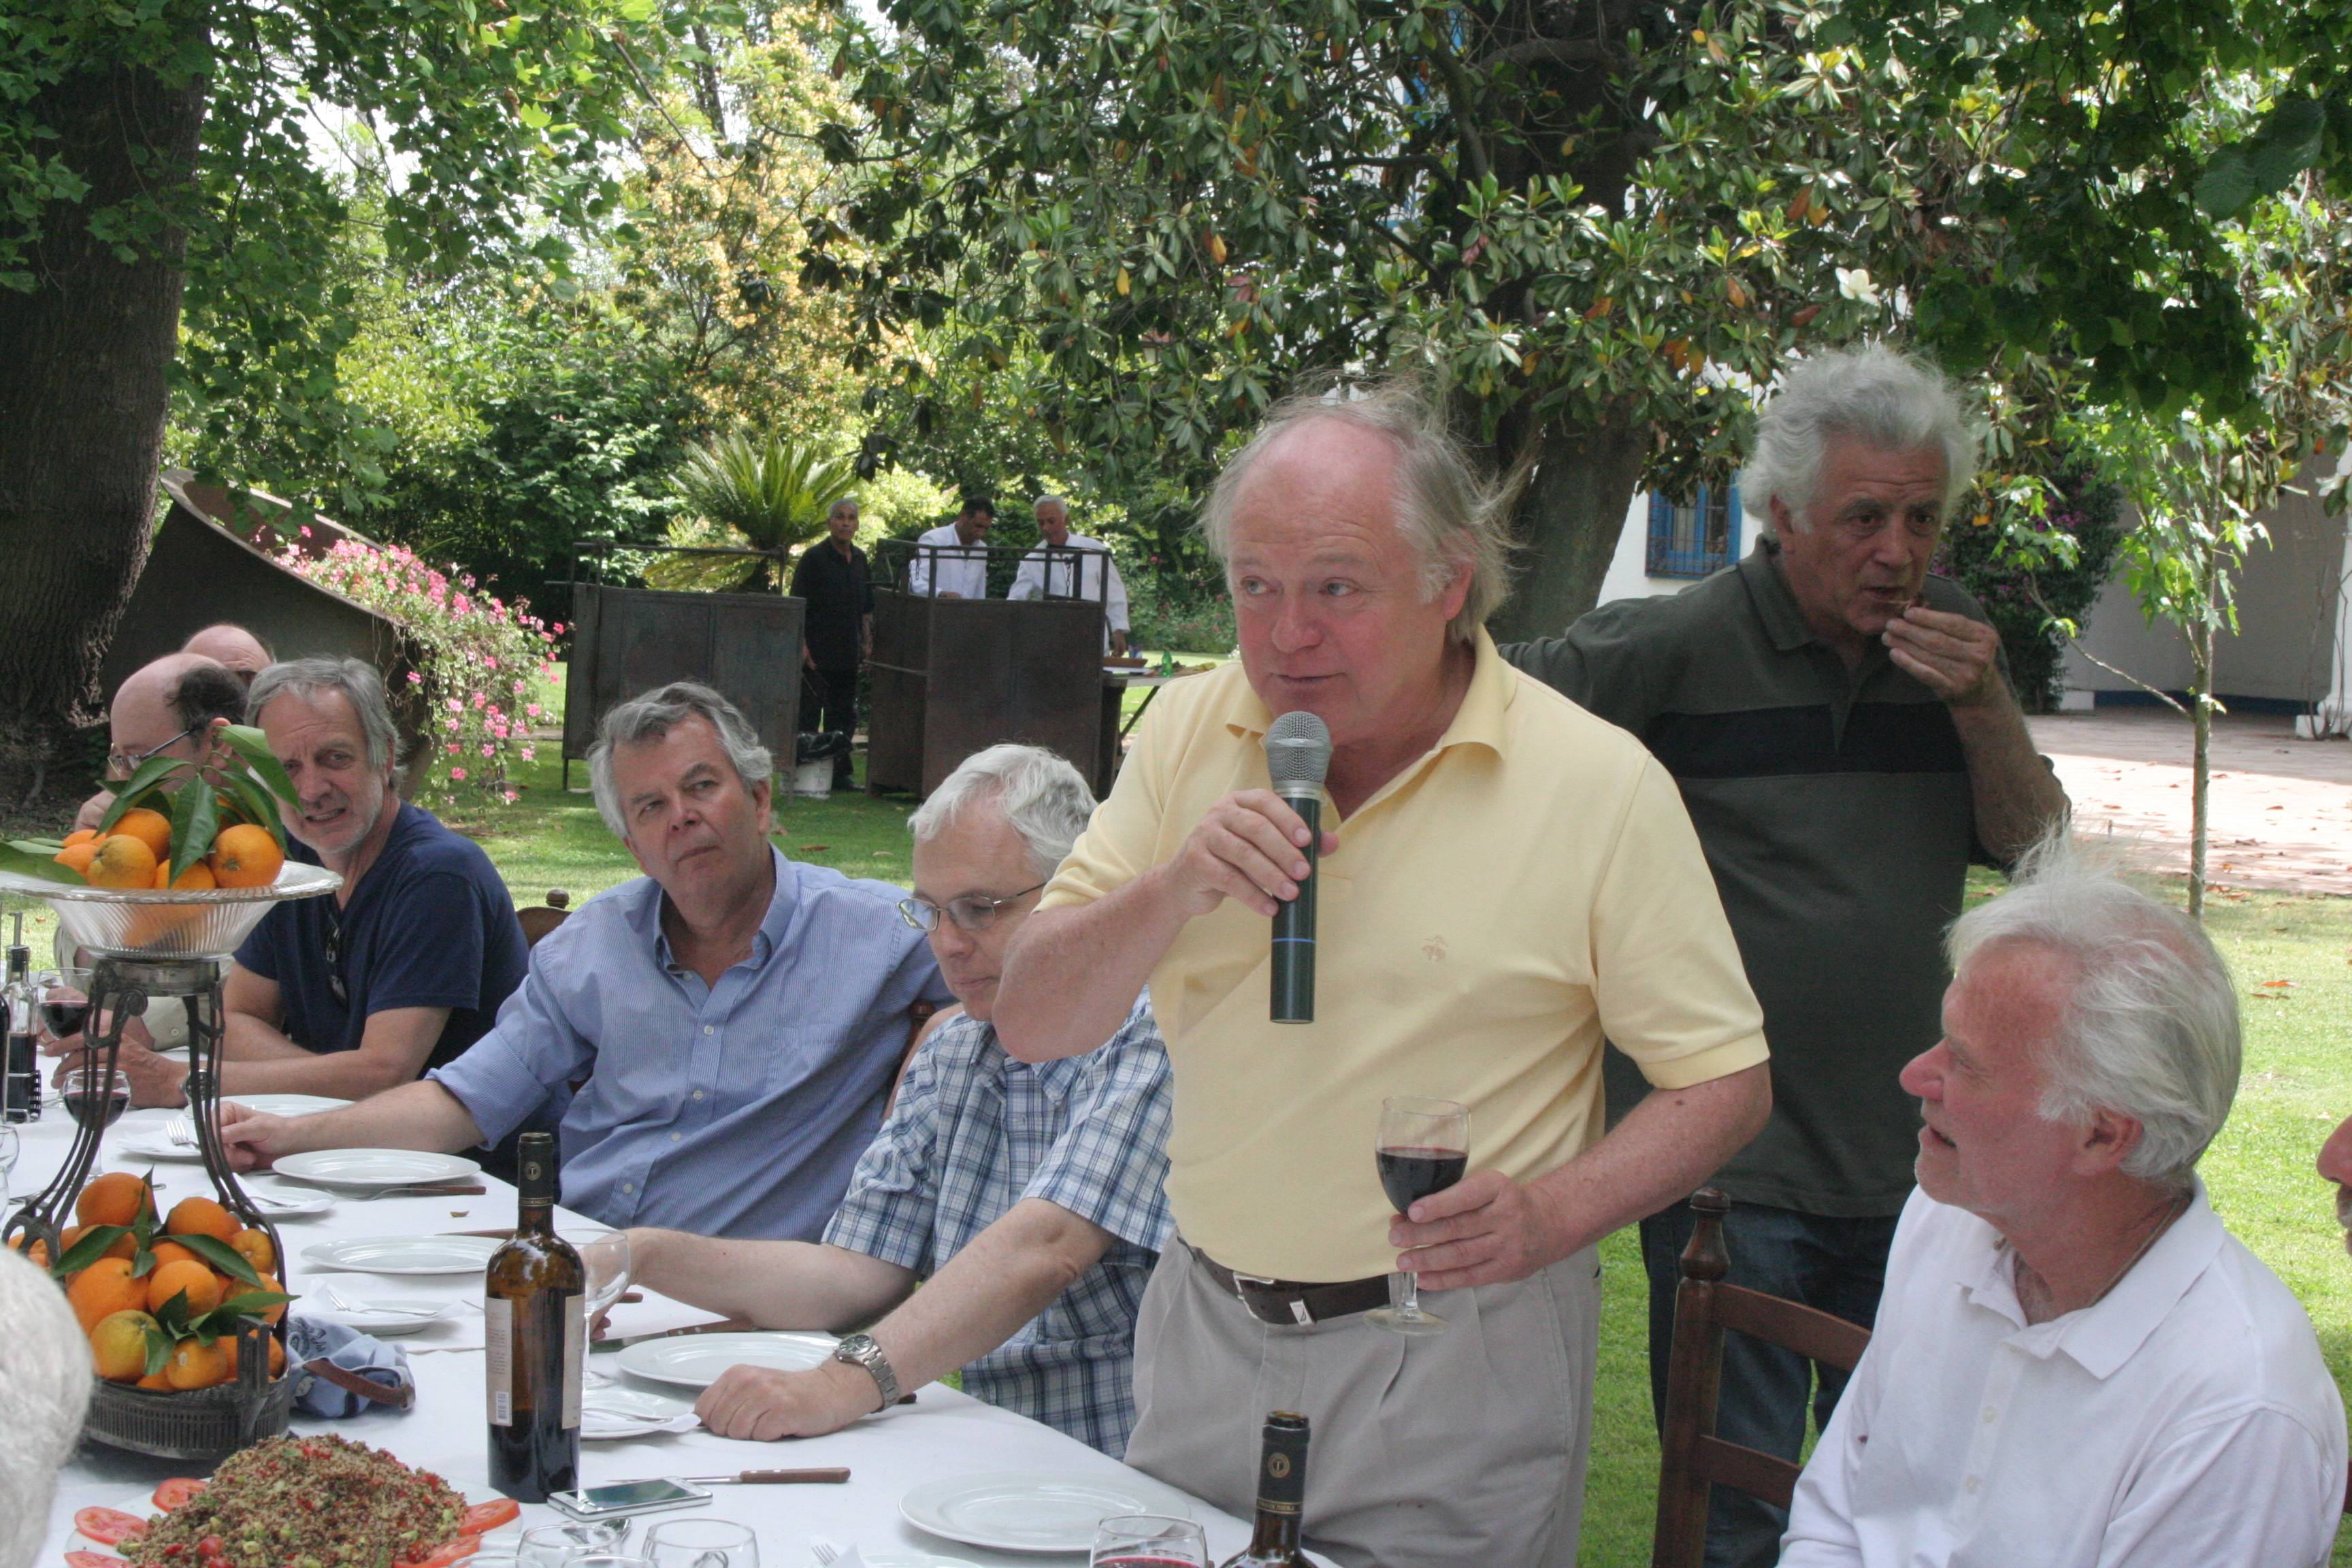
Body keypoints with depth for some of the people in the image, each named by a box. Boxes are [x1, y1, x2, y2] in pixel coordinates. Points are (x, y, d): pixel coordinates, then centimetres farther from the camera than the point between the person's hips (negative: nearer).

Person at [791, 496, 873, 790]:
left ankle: (840, 772, 15)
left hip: (847, 654, 7)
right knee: (808, 715, -4)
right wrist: (802, 644, -16)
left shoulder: (859, 559, 13)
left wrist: (867, 642, 15)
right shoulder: (814, 557, -6)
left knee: (845, 716, 9)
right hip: (817, 653, -6)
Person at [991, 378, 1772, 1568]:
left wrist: (1556, 1213, -23)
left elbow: (1723, 1085, -6)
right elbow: (1032, 1026, -1)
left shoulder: (1599, 786, -10)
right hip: (1203, 1333, 4)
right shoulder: (1187, 735, 1)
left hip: (1455, 1361, -3)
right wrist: (1175, 889, -18)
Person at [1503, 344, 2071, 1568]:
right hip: (1734, 1167, -4)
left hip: (1911, 1164, 5)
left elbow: (2029, 846, 7)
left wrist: (1986, 711, -10)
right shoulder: (1675, 649, -10)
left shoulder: (1953, 642, 6)